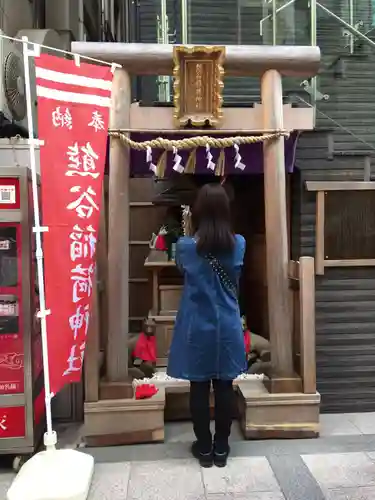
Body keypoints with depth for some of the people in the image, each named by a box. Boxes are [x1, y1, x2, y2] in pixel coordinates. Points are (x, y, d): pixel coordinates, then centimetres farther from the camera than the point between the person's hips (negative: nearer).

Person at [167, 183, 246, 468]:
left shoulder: (186, 246, -11)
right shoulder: (238, 244, -6)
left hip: (197, 329, -1)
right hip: (227, 327, 2)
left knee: (199, 389, 11)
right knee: (224, 387, 12)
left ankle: (204, 449, 24)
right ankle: (221, 448, 26)